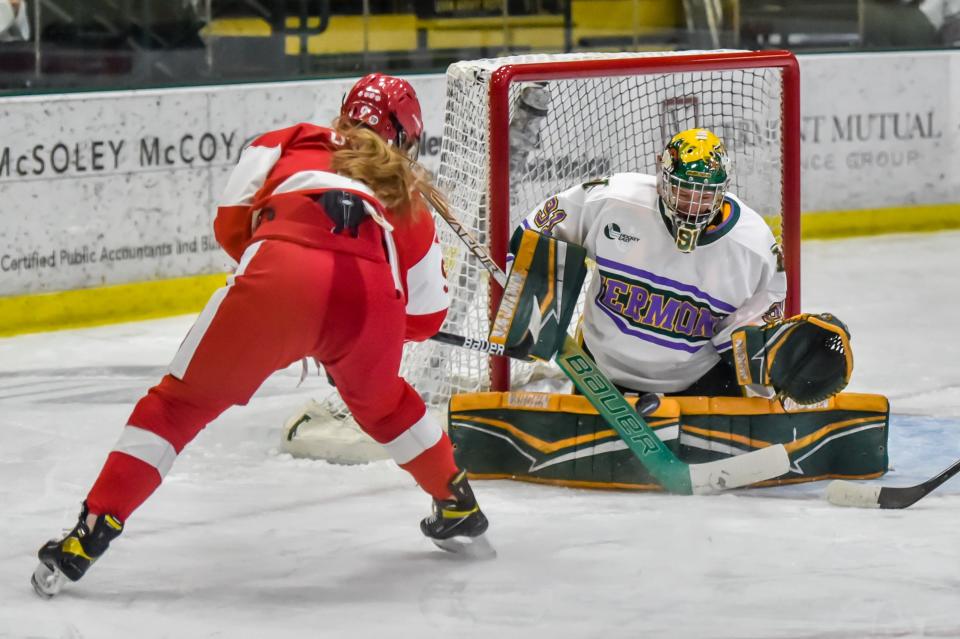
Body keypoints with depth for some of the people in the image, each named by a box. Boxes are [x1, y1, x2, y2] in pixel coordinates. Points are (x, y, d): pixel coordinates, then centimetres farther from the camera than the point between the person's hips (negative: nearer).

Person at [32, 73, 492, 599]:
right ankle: (458, 510, 43)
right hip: (372, 298, 2)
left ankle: (89, 535, 2)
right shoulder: (408, 199, 35)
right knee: (379, 401, 35)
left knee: (182, 401, 9)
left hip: (280, 274, -2)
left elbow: (231, 222, 18)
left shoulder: (289, 142, 31)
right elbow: (426, 317, 34)